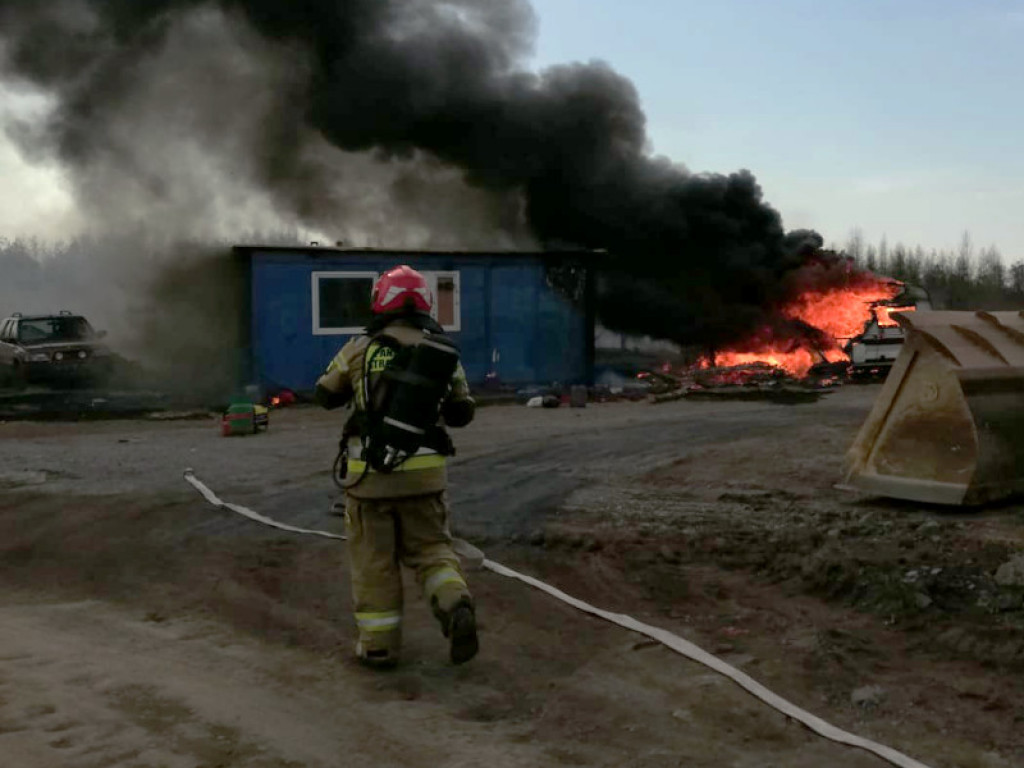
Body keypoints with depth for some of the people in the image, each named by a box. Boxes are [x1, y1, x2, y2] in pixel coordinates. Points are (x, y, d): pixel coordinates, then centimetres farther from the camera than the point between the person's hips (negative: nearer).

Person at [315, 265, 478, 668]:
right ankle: (456, 607, -9)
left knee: (373, 559, 10)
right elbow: (462, 413, 11)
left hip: (371, 472, -2)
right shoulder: (444, 353, 3)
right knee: (429, 548, 15)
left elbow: (326, 395, 11)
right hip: (424, 472, 2)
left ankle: (379, 645, 15)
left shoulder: (360, 349, -4)